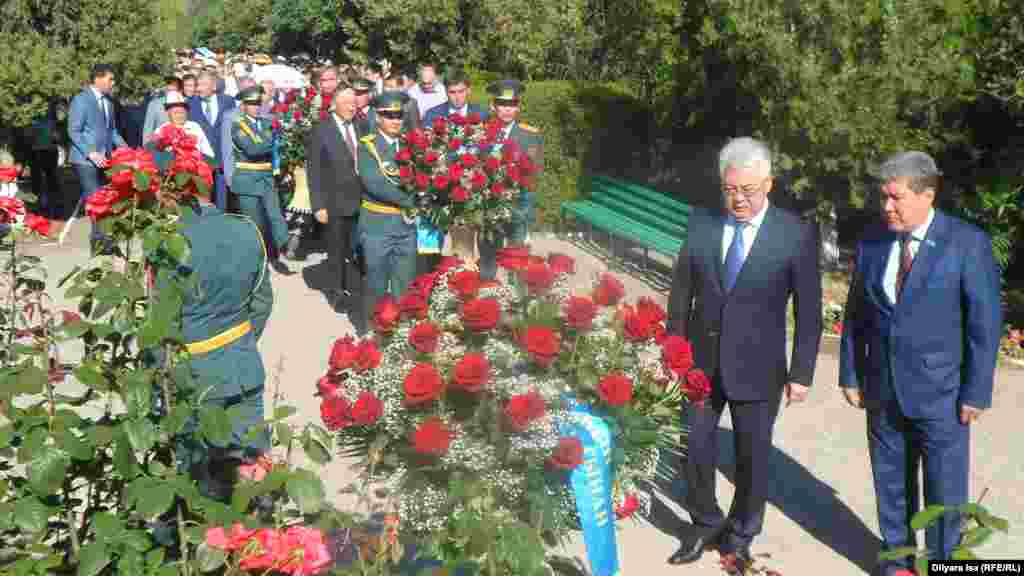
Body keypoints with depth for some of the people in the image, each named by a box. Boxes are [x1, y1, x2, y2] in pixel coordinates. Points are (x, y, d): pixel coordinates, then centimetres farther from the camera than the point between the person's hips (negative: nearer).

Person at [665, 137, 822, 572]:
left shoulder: (796, 234, -10)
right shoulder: (701, 223, -2)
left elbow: (808, 311, -6)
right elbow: (681, 292, 4)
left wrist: (802, 373, -6)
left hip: (756, 369, -2)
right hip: (700, 363, 2)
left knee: (752, 458, 12)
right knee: (695, 450, 11)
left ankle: (739, 537, 34)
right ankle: (706, 524, 36)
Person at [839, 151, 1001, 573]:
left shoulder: (968, 243, -10)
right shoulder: (871, 242, 2)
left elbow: (985, 324, -9)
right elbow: (856, 316, 8)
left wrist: (976, 392, -10)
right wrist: (850, 375, 7)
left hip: (940, 393, -3)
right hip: (883, 390, 4)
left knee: (945, 491, 7)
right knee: (891, 483, 15)